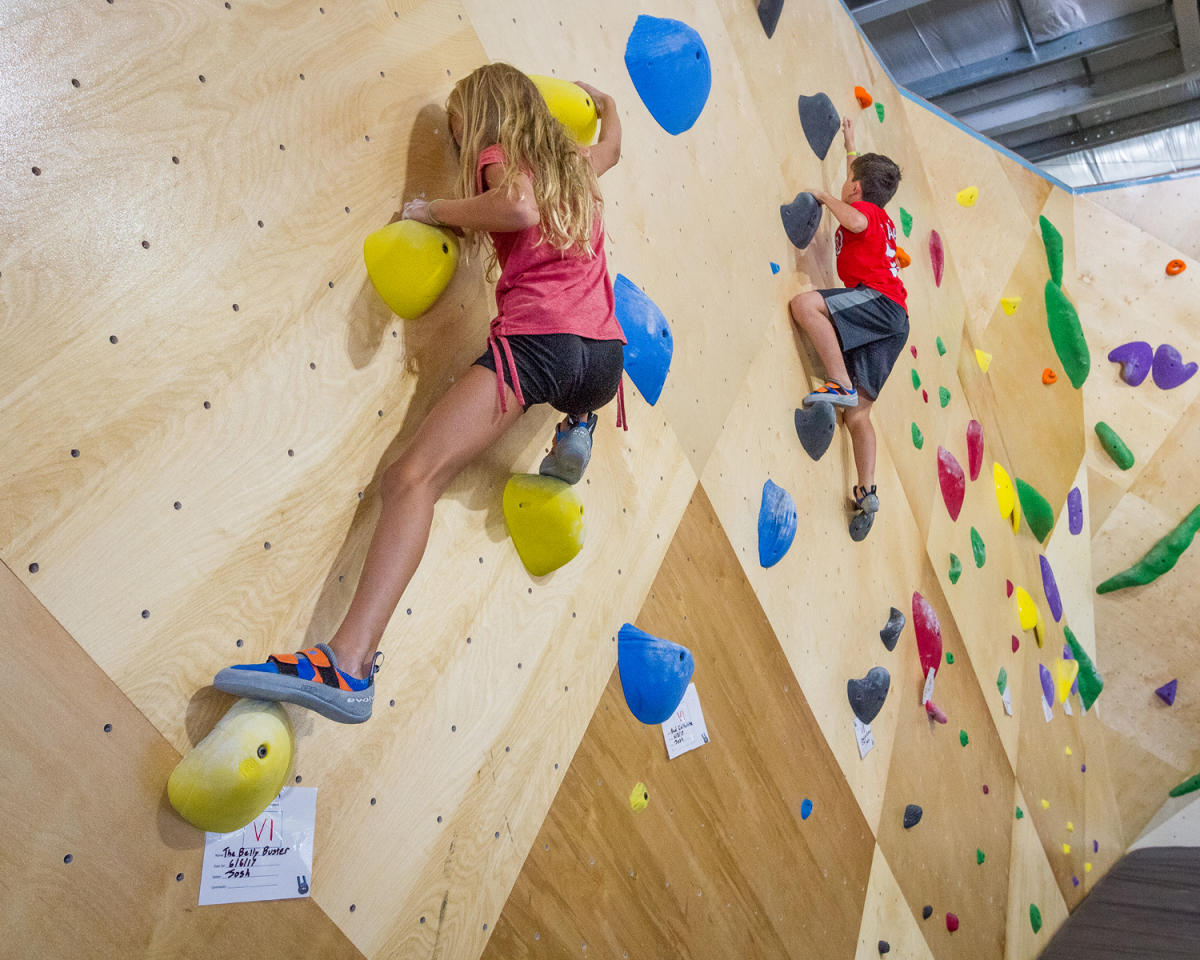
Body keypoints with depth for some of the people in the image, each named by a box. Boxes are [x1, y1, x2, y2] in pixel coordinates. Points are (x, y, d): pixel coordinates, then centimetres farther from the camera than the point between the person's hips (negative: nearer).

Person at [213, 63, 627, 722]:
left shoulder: (497, 154, 9)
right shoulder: (574, 164, 28)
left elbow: (521, 207, -15)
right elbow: (612, 144, 52)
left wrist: (438, 210, -1)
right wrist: (602, 100, 71)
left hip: (535, 342, -7)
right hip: (605, 359, 7)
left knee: (412, 477, -18)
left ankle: (349, 667, -32)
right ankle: (576, 430, 20)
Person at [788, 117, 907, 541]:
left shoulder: (865, 209, 6)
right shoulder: (878, 216, 30)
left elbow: (855, 220, -22)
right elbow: (864, 175, 51)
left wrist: (825, 196, -6)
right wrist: (850, 145, 62)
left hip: (879, 301, -9)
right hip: (890, 323, 9)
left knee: (804, 302, -28)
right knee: (857, 413, 3)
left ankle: (840, 383, -33)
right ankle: (866, 494, 0)